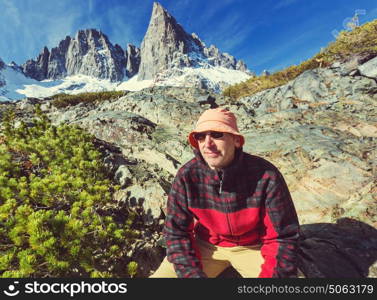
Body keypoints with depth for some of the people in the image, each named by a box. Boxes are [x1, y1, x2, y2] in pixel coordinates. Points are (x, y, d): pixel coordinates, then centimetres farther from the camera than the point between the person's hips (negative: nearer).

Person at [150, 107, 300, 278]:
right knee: (161, 274, -15)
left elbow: (282, 237, -13)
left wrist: (269, 274, -24)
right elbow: (176, 233, -10)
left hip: (253, 247, 0)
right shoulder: (187, 176, -19)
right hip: (206, 246, 1)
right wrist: (193, 273, -20)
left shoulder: (266, 176, -23)